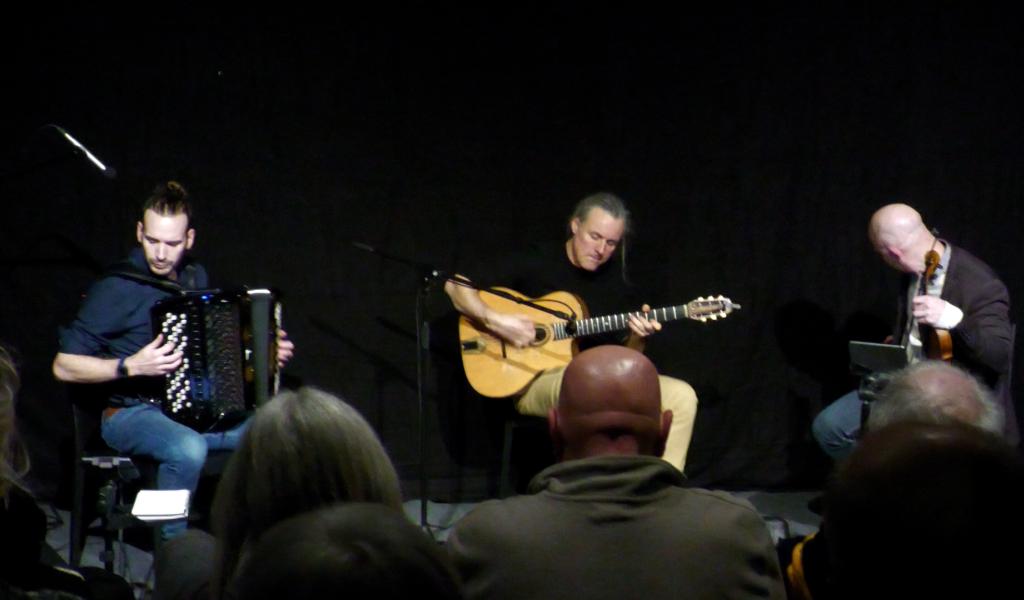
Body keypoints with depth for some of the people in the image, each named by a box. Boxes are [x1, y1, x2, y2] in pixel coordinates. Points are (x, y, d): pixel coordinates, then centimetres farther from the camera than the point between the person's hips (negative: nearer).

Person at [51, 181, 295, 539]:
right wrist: (131, 366, -21)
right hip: (131, 413, -6)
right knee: (188, 449, -39)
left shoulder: (195, 278, 10)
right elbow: (64, 366, -11)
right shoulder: (117, 289, -11)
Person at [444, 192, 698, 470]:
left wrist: (636, 339, -9)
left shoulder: (617, 285, 12)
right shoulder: (534, 263, -1)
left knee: (681, 397, -15)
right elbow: (455, 286, -3)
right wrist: (495, 320, -18)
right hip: (535, 382, -5)